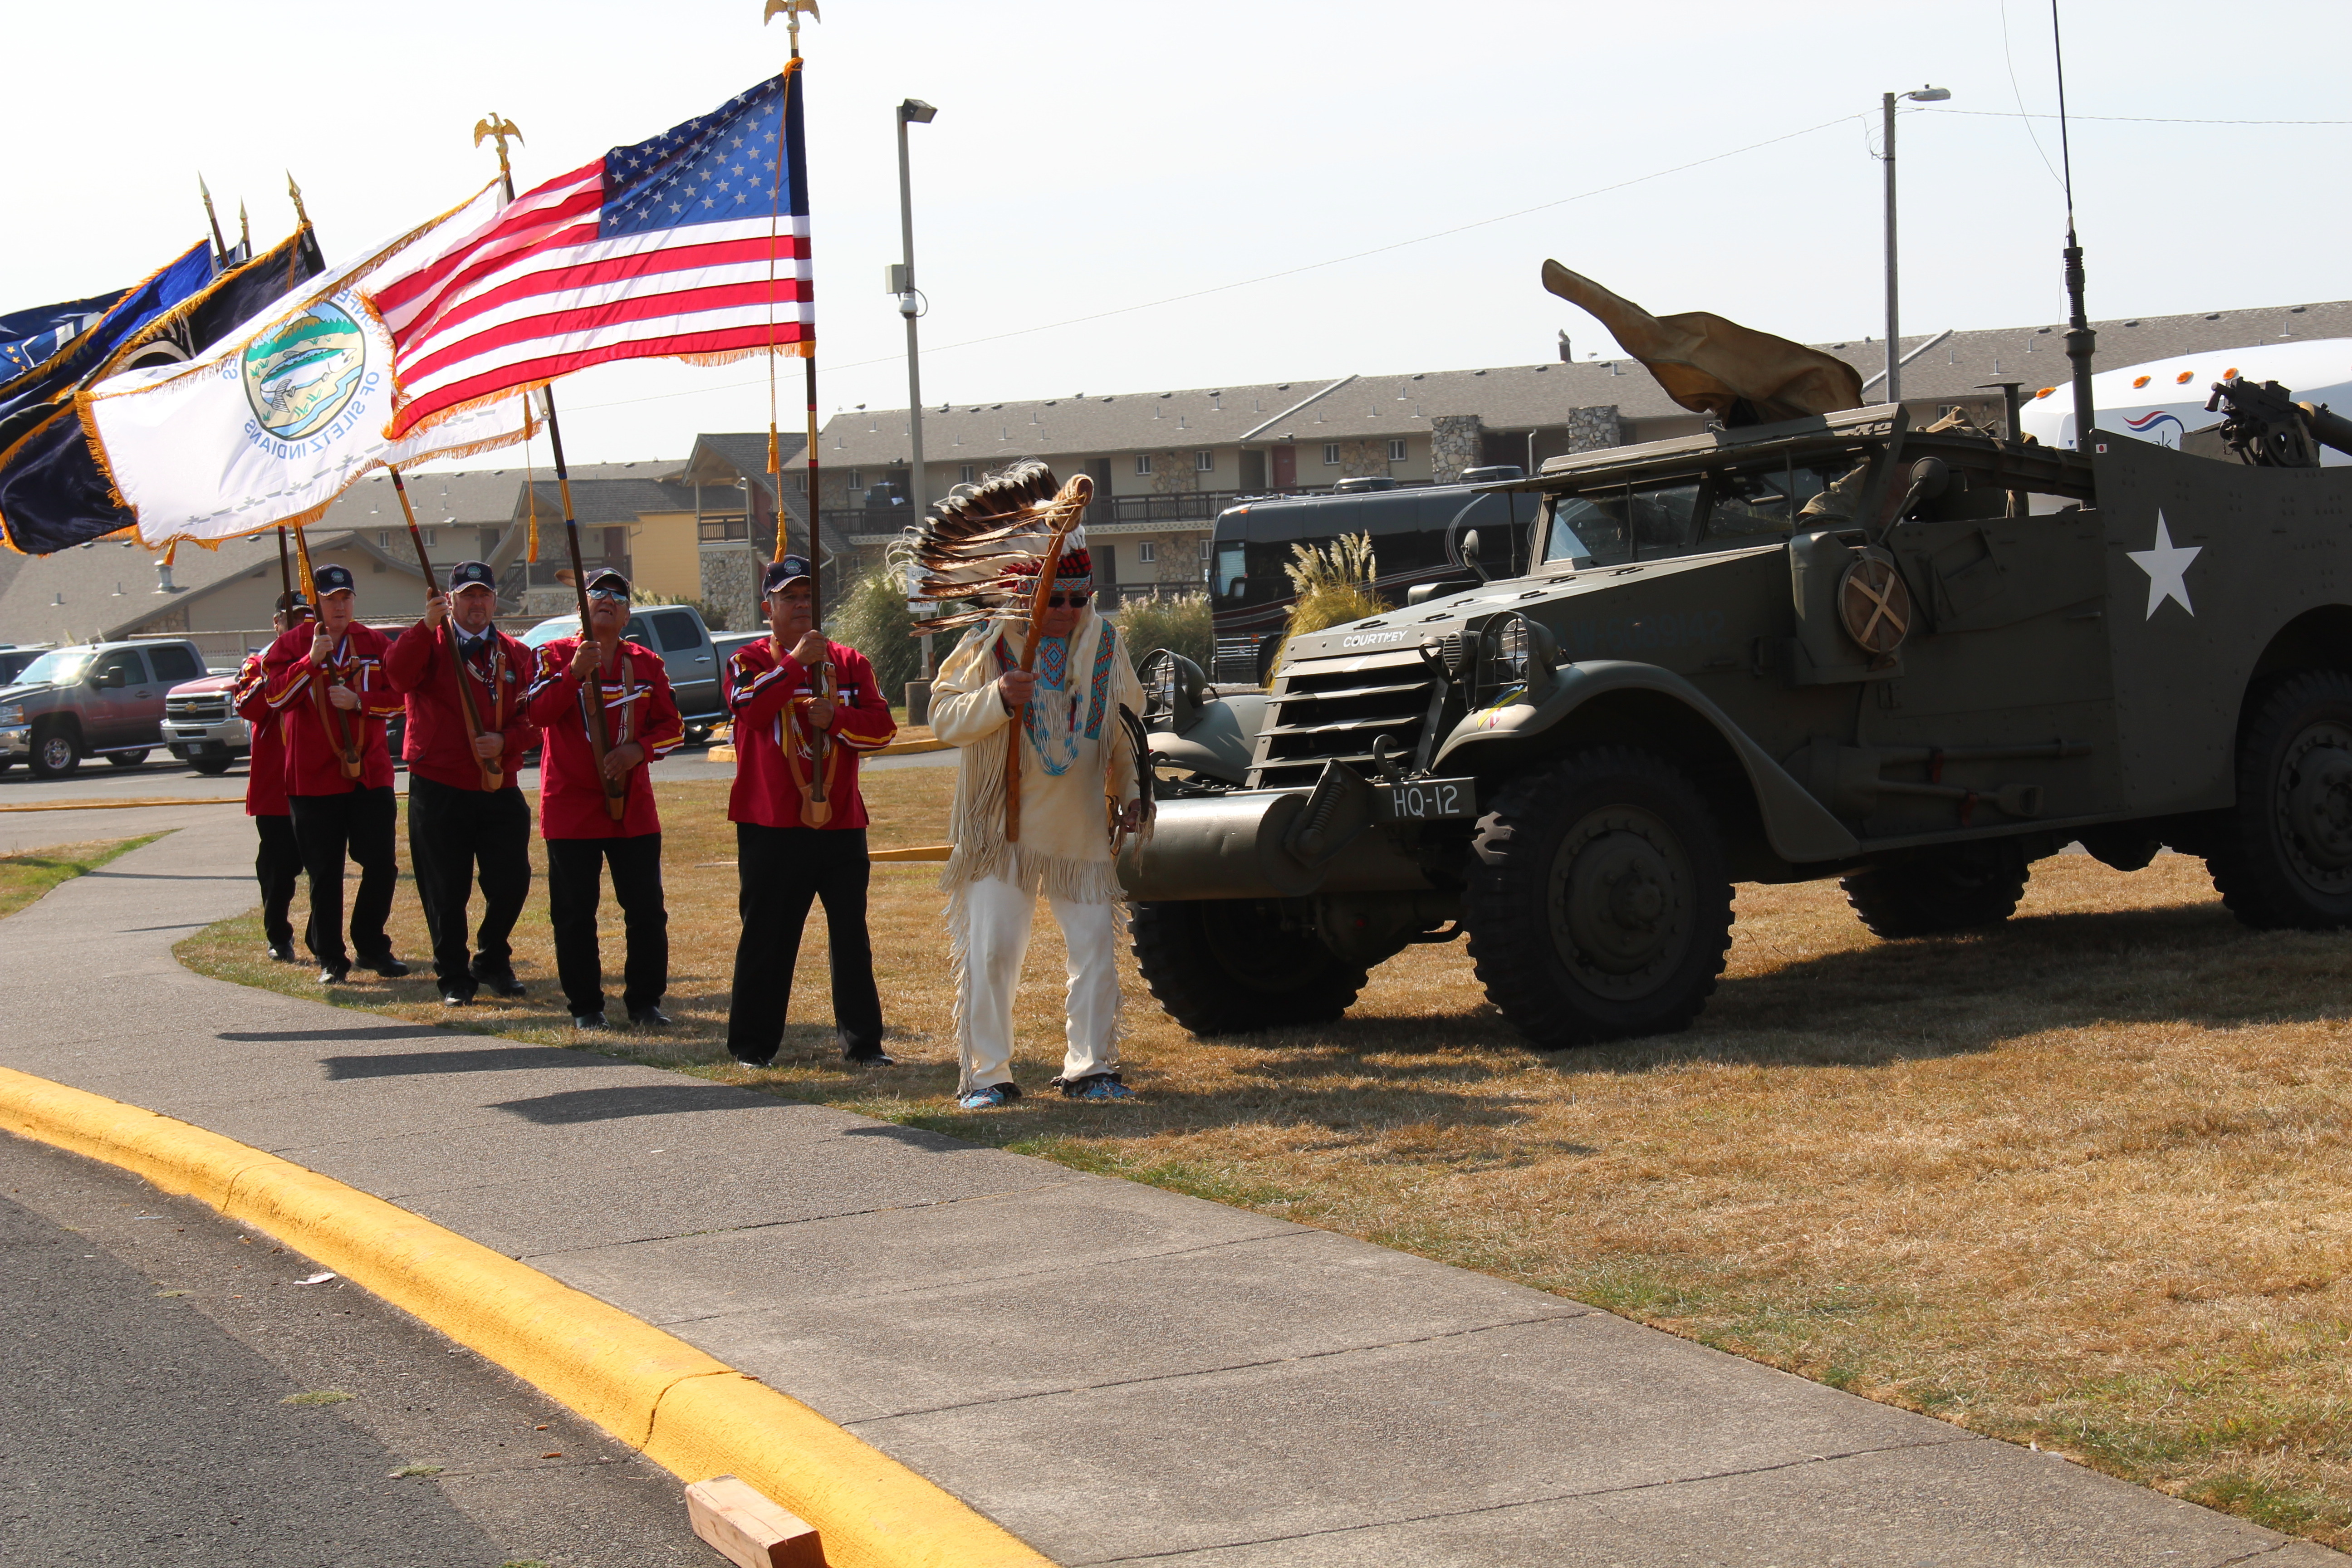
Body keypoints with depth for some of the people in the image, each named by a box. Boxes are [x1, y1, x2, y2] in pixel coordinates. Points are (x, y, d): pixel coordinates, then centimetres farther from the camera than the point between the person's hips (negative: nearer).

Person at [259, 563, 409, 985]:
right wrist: (312, 660, -21)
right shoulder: (291, 644, 1)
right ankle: (331, 959, 11)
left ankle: (372, 946, 18)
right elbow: (276, 695, -11)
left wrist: (359, 701, -12)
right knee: (324, 874, 2)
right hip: (313, 779, -2)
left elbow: (398, 696, 3)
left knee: (381, 865, 1)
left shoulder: (376, 644, 7)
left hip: (370, 772, 2)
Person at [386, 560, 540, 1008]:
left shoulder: (516, 655, 10)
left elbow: (533, 719, 7)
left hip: (500, 791, 3)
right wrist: (427, 626, -30)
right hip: (439, 790, -3)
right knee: (446, 891, 1)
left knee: (511, 884, 3)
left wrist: (505, 741, -12)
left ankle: (493, 962, 26)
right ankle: (453, 978, 13)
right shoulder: (430, 644, 2)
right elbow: (399, 675, -19)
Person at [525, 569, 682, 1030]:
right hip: (571, 806, -3)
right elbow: (538, 713, -14)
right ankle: (585, 1006, 10)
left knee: (647, 911, 2)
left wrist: (639, 750, -11)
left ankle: (645, 1001, 13)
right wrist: (576, 673, -25)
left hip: (635, 809, 3)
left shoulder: (647, 663, 9)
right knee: (575, 914, 1)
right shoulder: (554, 655, 0)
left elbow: (673, 727, 8)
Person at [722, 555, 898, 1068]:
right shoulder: (750, 661, 3)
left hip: (840, 824, 2)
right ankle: (751, 1044, 11)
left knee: (852, 937, 3)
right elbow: (746, 705, -18)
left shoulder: (850, 663, 10)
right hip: (771, 827, -2)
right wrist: (795, 663, -22)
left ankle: (862, 1042, 9)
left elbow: (883, 726, 1)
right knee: (766, 937, 3)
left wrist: (836, 718, -15)